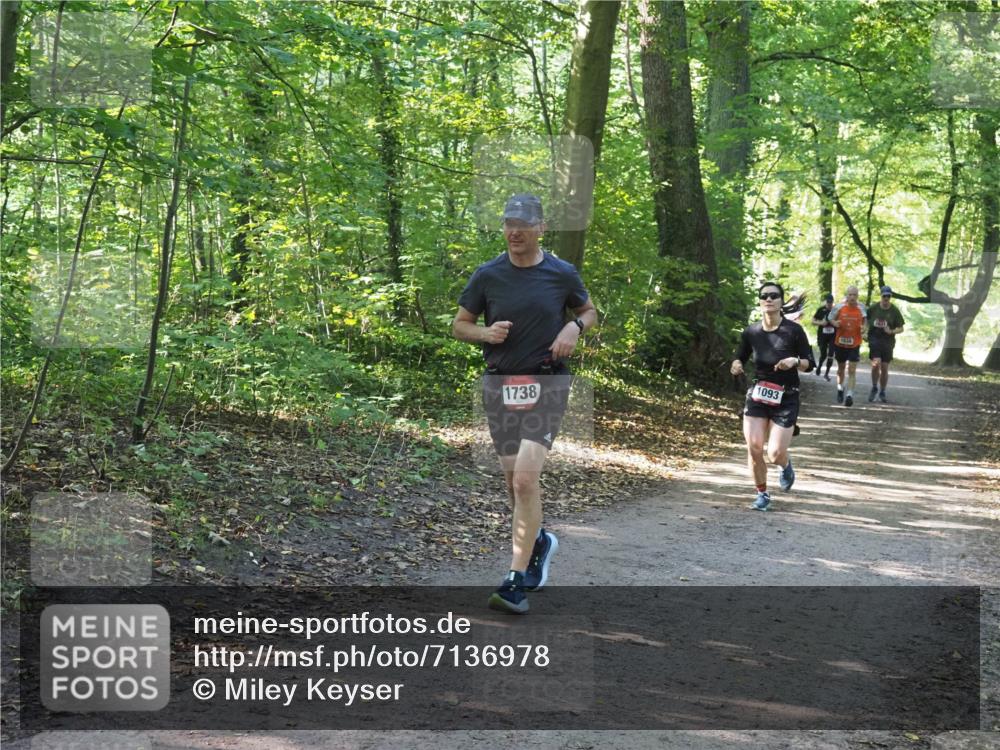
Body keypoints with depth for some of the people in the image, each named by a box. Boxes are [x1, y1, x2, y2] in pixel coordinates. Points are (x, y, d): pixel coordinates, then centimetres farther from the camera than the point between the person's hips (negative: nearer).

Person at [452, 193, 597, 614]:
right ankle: (539, 541, 42)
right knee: (513, 478, 12)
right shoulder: (487, 275, 2)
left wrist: (575, 328, -4)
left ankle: (517, 582, -14)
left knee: (525, 477, -16)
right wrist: (485, 333, -12)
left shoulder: (562, 274, 1)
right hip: (499, 384, 3)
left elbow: (589, 311, 18)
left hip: (546, 384, -3)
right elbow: (459, 325, 10)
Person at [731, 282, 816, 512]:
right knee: (754, 448, -8)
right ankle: (762, 494, 14)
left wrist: (795, 361, -22)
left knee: (775, 454, -8)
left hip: (786, 399, -2)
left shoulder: (794, 331, -8)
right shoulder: (751, 332, 0)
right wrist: (736, 365, -9)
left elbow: (810, 364, -1)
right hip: (757, 396, 2)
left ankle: (786, 465, 31)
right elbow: (740, 357, 14)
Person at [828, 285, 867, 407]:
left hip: (854, 344, -1)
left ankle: (849, 394, -13)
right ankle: (840, 389, 40)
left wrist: (863, 328, -9)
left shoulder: (861, 308, -6)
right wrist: (835, 323, -15)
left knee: (852, 370, -11)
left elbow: (864, 320, 12)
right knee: (841, 368, 18)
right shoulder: (839, 307, -8)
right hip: (840, 342, 1)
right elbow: (830, 318, 7)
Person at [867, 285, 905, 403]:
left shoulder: (894, 311, 0)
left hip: (888, 341, 1)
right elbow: (866, 321, 16)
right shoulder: (874, 308, 2)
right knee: (876, 364, -18)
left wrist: (891, 331, -16)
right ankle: (874, 388, 3)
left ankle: (882, 393, 20)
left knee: (884, 368, 4)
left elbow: (901, 328, 3)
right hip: (874, 339, -1)